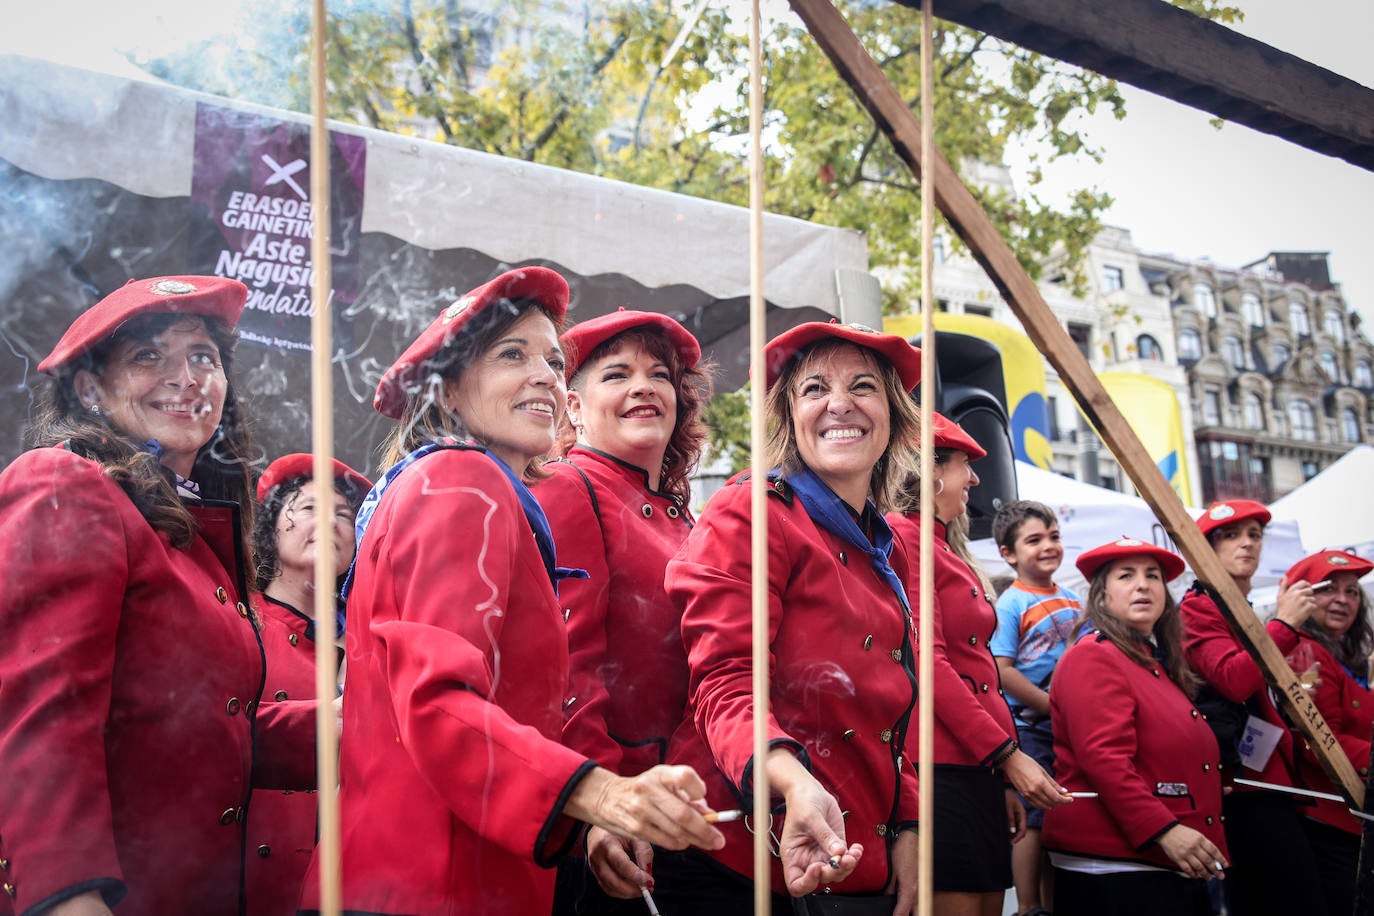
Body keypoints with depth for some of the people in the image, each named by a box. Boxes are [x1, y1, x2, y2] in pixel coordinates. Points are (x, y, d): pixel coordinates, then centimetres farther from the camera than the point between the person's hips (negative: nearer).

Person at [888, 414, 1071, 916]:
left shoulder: (949, 551, 20)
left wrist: (1003, 779, 16)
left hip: (980, 770, 9)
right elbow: (927, 661, -16)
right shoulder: (902, 536, -8)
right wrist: (1008, 754, -15)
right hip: (941, 768, -9)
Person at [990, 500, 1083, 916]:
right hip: (1030, 727, -6)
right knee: (1034, 819, -5)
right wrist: (1052, 706, -18)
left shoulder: (1072, 600, 12)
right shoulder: (1011, 604, -8)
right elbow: (1003, 670, -15)